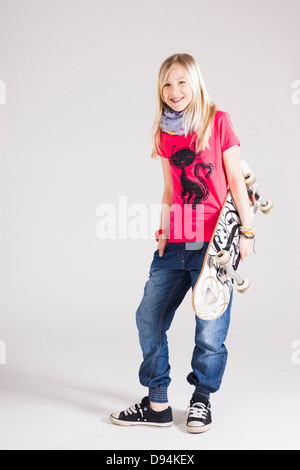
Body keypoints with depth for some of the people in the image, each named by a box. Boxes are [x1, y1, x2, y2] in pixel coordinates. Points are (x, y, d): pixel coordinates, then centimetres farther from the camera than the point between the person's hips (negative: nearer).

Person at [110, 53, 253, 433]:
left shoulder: (218, 121, 0)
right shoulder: (164, 133, 12)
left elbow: (235, 180, -1)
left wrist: (246, 232, -4)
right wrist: (163, 231, 7)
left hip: (215, 243, -5)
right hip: (175, 245, 5)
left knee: (210, 327, 0)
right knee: (149, 317, 4)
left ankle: (201, 400, 22)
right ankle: (157, 405, 17)